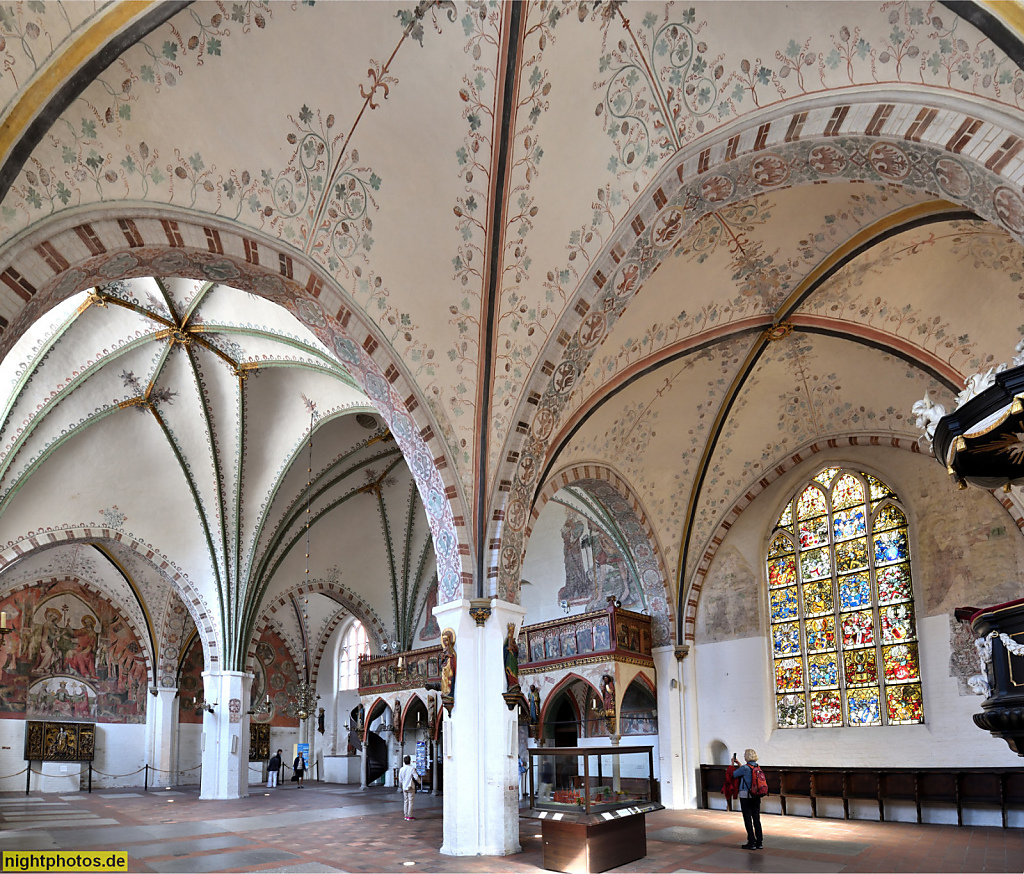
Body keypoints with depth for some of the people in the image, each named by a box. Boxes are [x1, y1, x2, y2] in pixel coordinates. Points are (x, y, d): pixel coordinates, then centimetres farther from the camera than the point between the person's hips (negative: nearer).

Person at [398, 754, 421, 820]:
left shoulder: (401, 769, 2)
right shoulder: (412, 768, -13)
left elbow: (400, 780, 8)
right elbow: (416, 777, -15)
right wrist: (419, 782, 5)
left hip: (404, 787, 5)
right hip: (411, 787, -5)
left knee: (406, 801, 13)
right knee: (410, 801, 0)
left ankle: (406, 815, 15)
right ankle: (409, 816, -1)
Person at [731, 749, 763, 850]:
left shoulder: (745, 768, -16)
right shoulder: (757, 767, 5)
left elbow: (733, 774, -6)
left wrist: (732, 764, 7)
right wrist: (739, 763, 26)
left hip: (746, 796, -7)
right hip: (756, 796, 7)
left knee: (748, 819, 0)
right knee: (756, 819, 11)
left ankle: (751, 843, 2)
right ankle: (759, 842, 15)